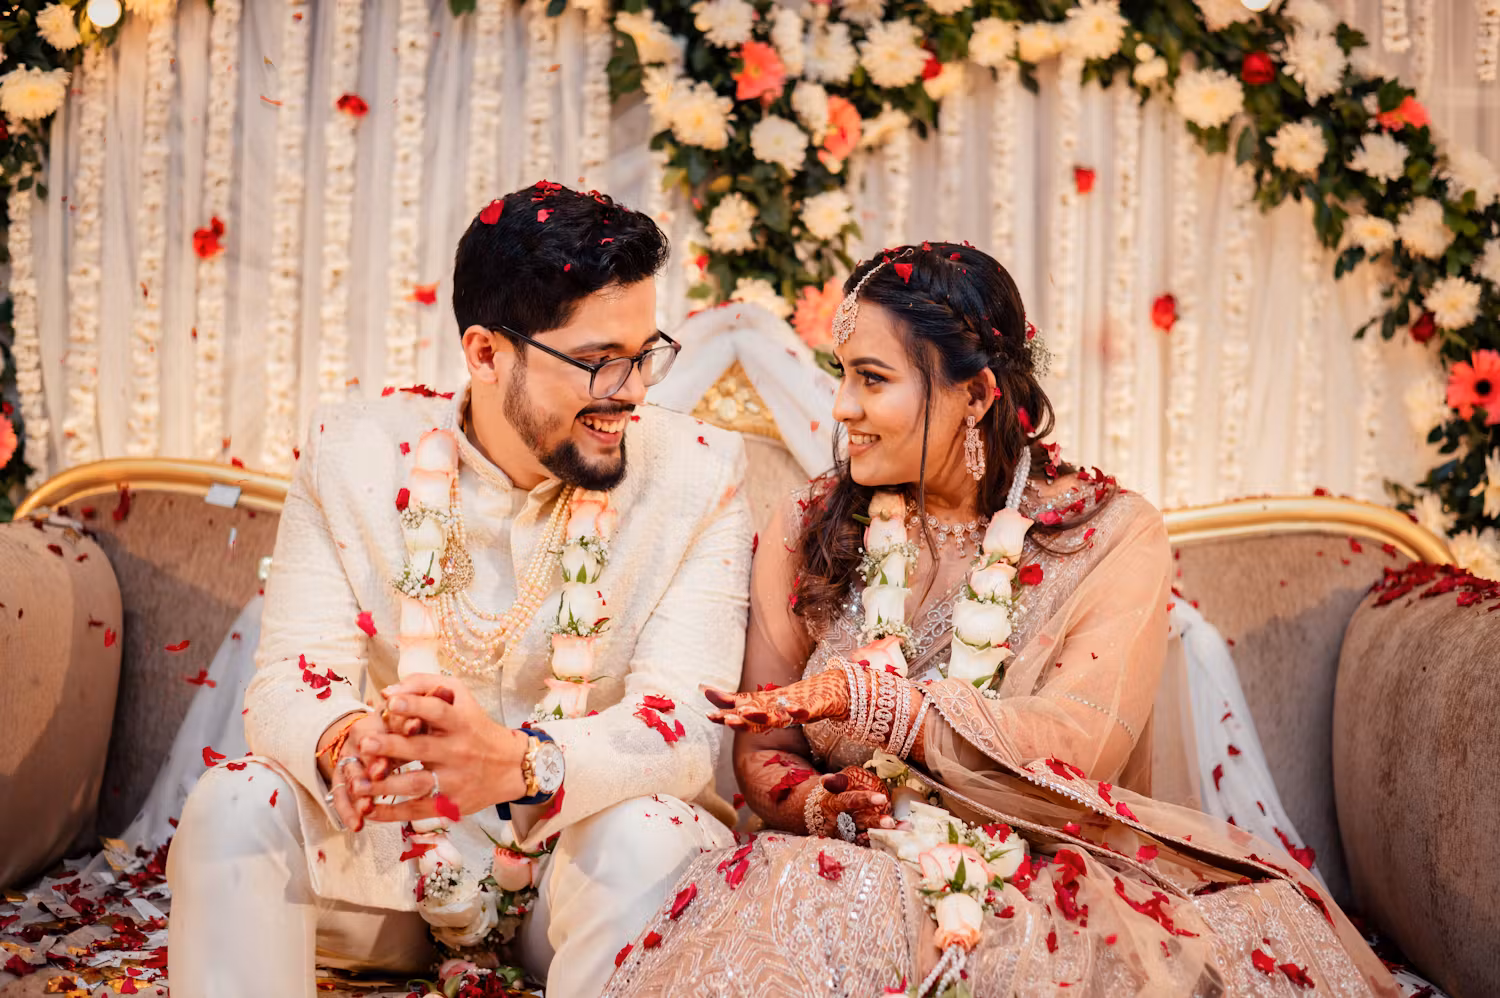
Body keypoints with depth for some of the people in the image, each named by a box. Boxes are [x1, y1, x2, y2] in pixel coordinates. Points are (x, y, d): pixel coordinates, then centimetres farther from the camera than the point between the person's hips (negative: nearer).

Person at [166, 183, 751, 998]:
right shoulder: (352, 450, -5)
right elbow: (288, 678, -11)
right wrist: (346, 743, -38)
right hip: (387, 852, 2)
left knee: (649, 840, -33)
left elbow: (687, 722, -21)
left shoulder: (696, 475, -11)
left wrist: (515, 763, -43)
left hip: (581, 854, -1)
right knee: (233, 805, -25)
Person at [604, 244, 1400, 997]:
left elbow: (1073, 750, -18)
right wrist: (822, 805, -18)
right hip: (862, 884, 0)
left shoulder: (1113, 536, -5)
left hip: (1053, 882, 0)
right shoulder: (811, 529, 4)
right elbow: (763, 752, 6)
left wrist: (867, 696, -28)